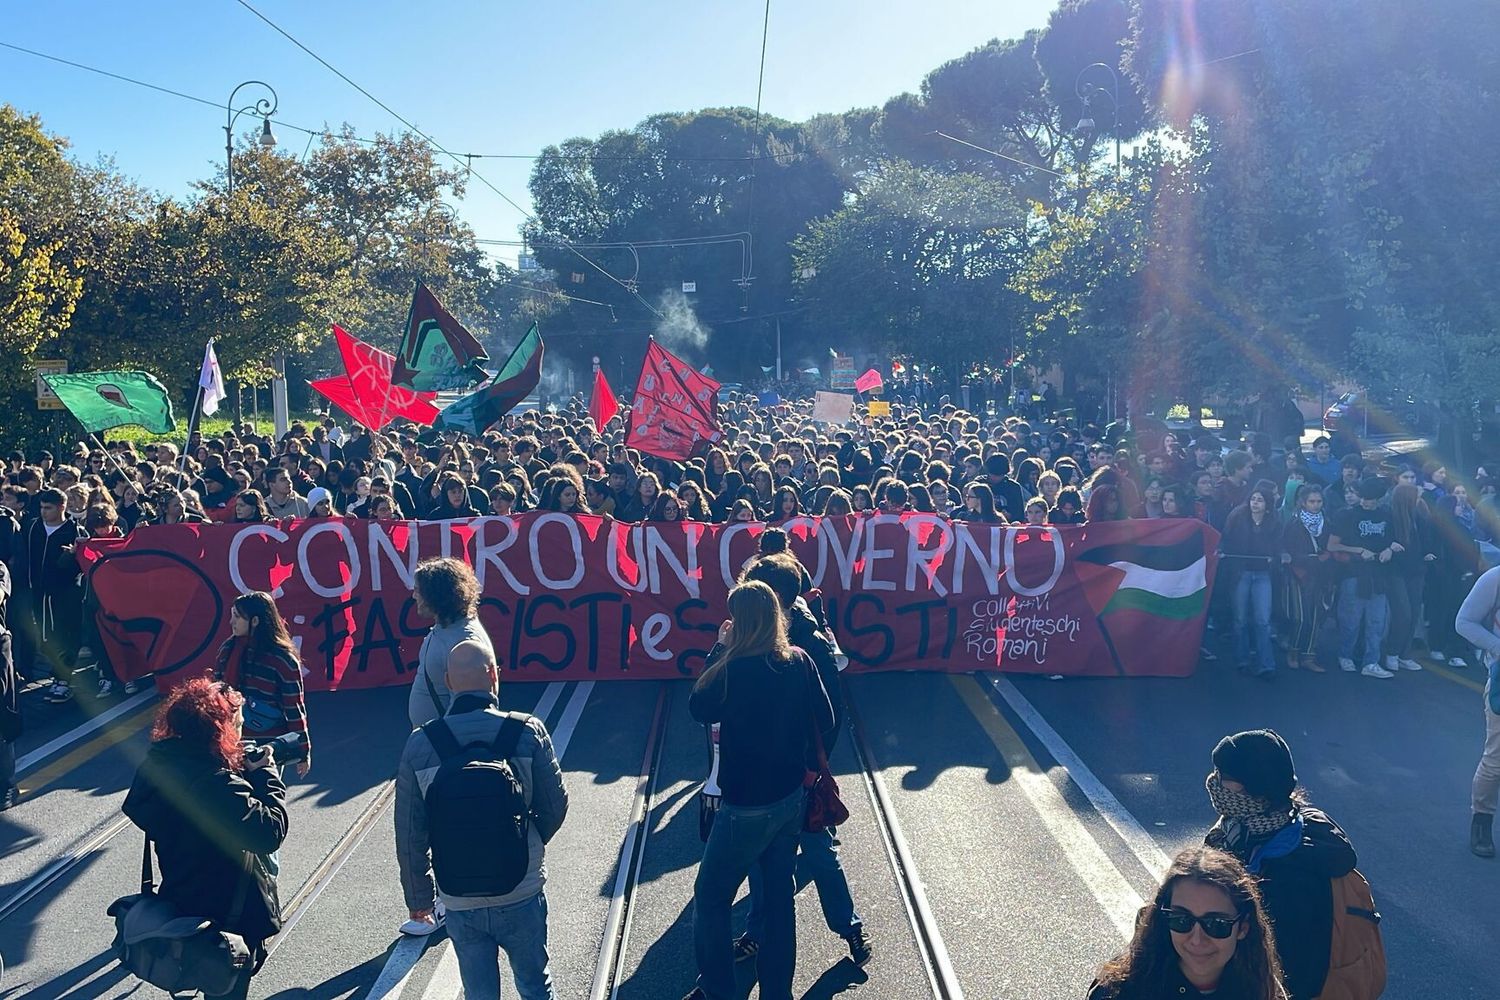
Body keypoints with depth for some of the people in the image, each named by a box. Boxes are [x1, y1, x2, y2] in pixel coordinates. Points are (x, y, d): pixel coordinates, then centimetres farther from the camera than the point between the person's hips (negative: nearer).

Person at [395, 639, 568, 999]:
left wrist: (419, 897, 8)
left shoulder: (420, 744, -10)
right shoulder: (527, 732, -14)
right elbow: (555, 807, -6)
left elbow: (410, 835, -5)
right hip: (522, 895, -1)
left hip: (460, 902, 1)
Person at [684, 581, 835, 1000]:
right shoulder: (800, 662, -6)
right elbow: (825, 720, 2)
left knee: (710, 896, 12)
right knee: (780, 894, 17)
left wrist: (718, 651, -4)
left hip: (747, 807, -6)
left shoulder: (735, 669, -23)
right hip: (792, 797, 6)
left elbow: (699, 708, -6)